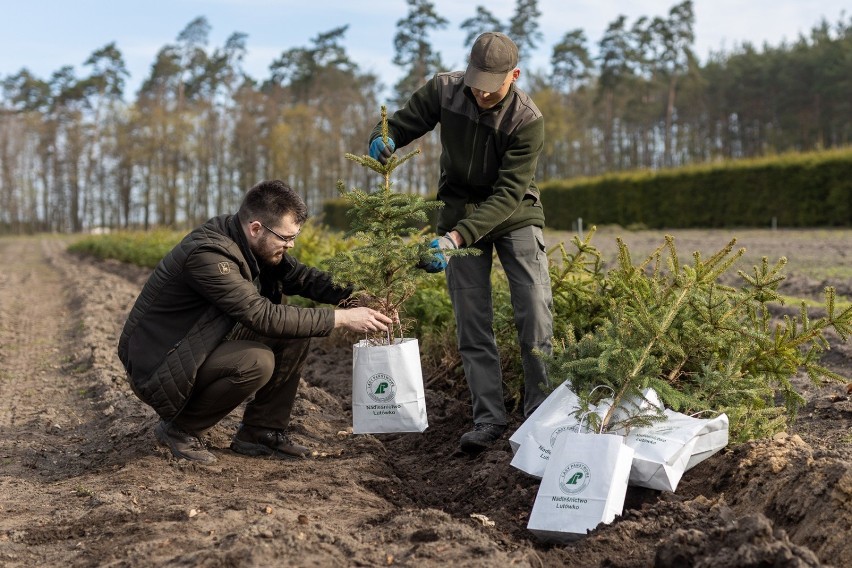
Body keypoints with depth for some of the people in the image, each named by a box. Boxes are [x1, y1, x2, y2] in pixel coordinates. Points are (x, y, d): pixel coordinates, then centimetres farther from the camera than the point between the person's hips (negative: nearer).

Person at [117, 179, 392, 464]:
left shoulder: (253, 245, -3)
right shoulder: (207, 254, -29)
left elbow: (300, 276, 7)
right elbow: (265, 316, -33)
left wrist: (353, 299, -9)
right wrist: (343, 318, -30)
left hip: (202, 350, 9)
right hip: (157, 370, -9)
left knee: (295, 333, -2)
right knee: (257, 362, -31)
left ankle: (260, 431, 6)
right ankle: (179, 429, -8)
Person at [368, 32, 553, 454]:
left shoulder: (528, 122, -23)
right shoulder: (443, 90, -14)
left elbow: (507, 194, -28)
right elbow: (401, 123, -1)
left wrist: (455, 239, -39)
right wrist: (382, 141, -28)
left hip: (514, 216, -2)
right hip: (460, 214, 2)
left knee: (535, 315, -9)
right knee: (472, 324, 0)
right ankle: (488, 418, 6)